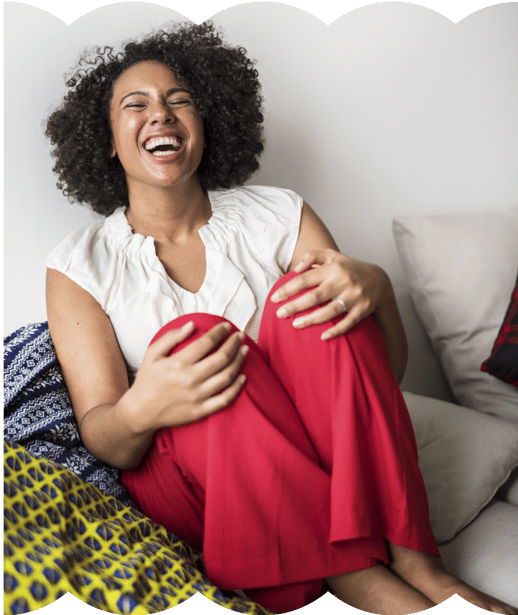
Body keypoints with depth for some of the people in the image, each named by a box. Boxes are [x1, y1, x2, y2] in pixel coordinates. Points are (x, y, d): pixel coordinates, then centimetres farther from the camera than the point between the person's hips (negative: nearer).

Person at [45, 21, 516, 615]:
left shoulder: (278, 215, 3)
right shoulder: (79, 266, 1)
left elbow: (387, 369, -1)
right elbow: (100, 437, -7)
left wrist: (372, 286, -24)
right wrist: (139, 412, -32)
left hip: (321, 458, 2)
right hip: (181, 480, -1)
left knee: (303, 296, -24)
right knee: (195, 336, -29)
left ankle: (411, 559, -25)